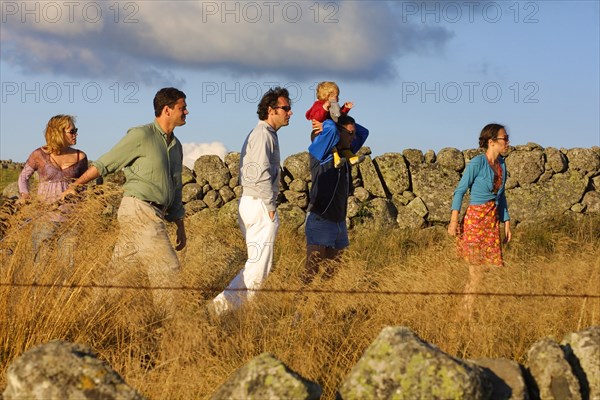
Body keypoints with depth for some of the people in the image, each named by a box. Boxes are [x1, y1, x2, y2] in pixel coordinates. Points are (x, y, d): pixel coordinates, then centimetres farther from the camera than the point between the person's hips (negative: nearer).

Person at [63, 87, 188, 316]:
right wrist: (74, 186, -6)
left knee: (120, 270, 8)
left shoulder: (175, 146, 18)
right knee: (166, 267, -11)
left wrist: (180, 227, 20)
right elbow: (105, 163, -4)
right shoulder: (141, 136, -7)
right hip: (139, 210, -8)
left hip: (154, 215, 8)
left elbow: (175, 190, 23)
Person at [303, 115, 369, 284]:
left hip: (339, 221, 8)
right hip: (320, 219, -8)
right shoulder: (320, 151, -7)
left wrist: (343, 117, 14)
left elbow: (363, 132, 26)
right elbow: (331, 130, -25)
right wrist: (326, 124, -2)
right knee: (312, 272, -10)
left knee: (334, 272, 8)